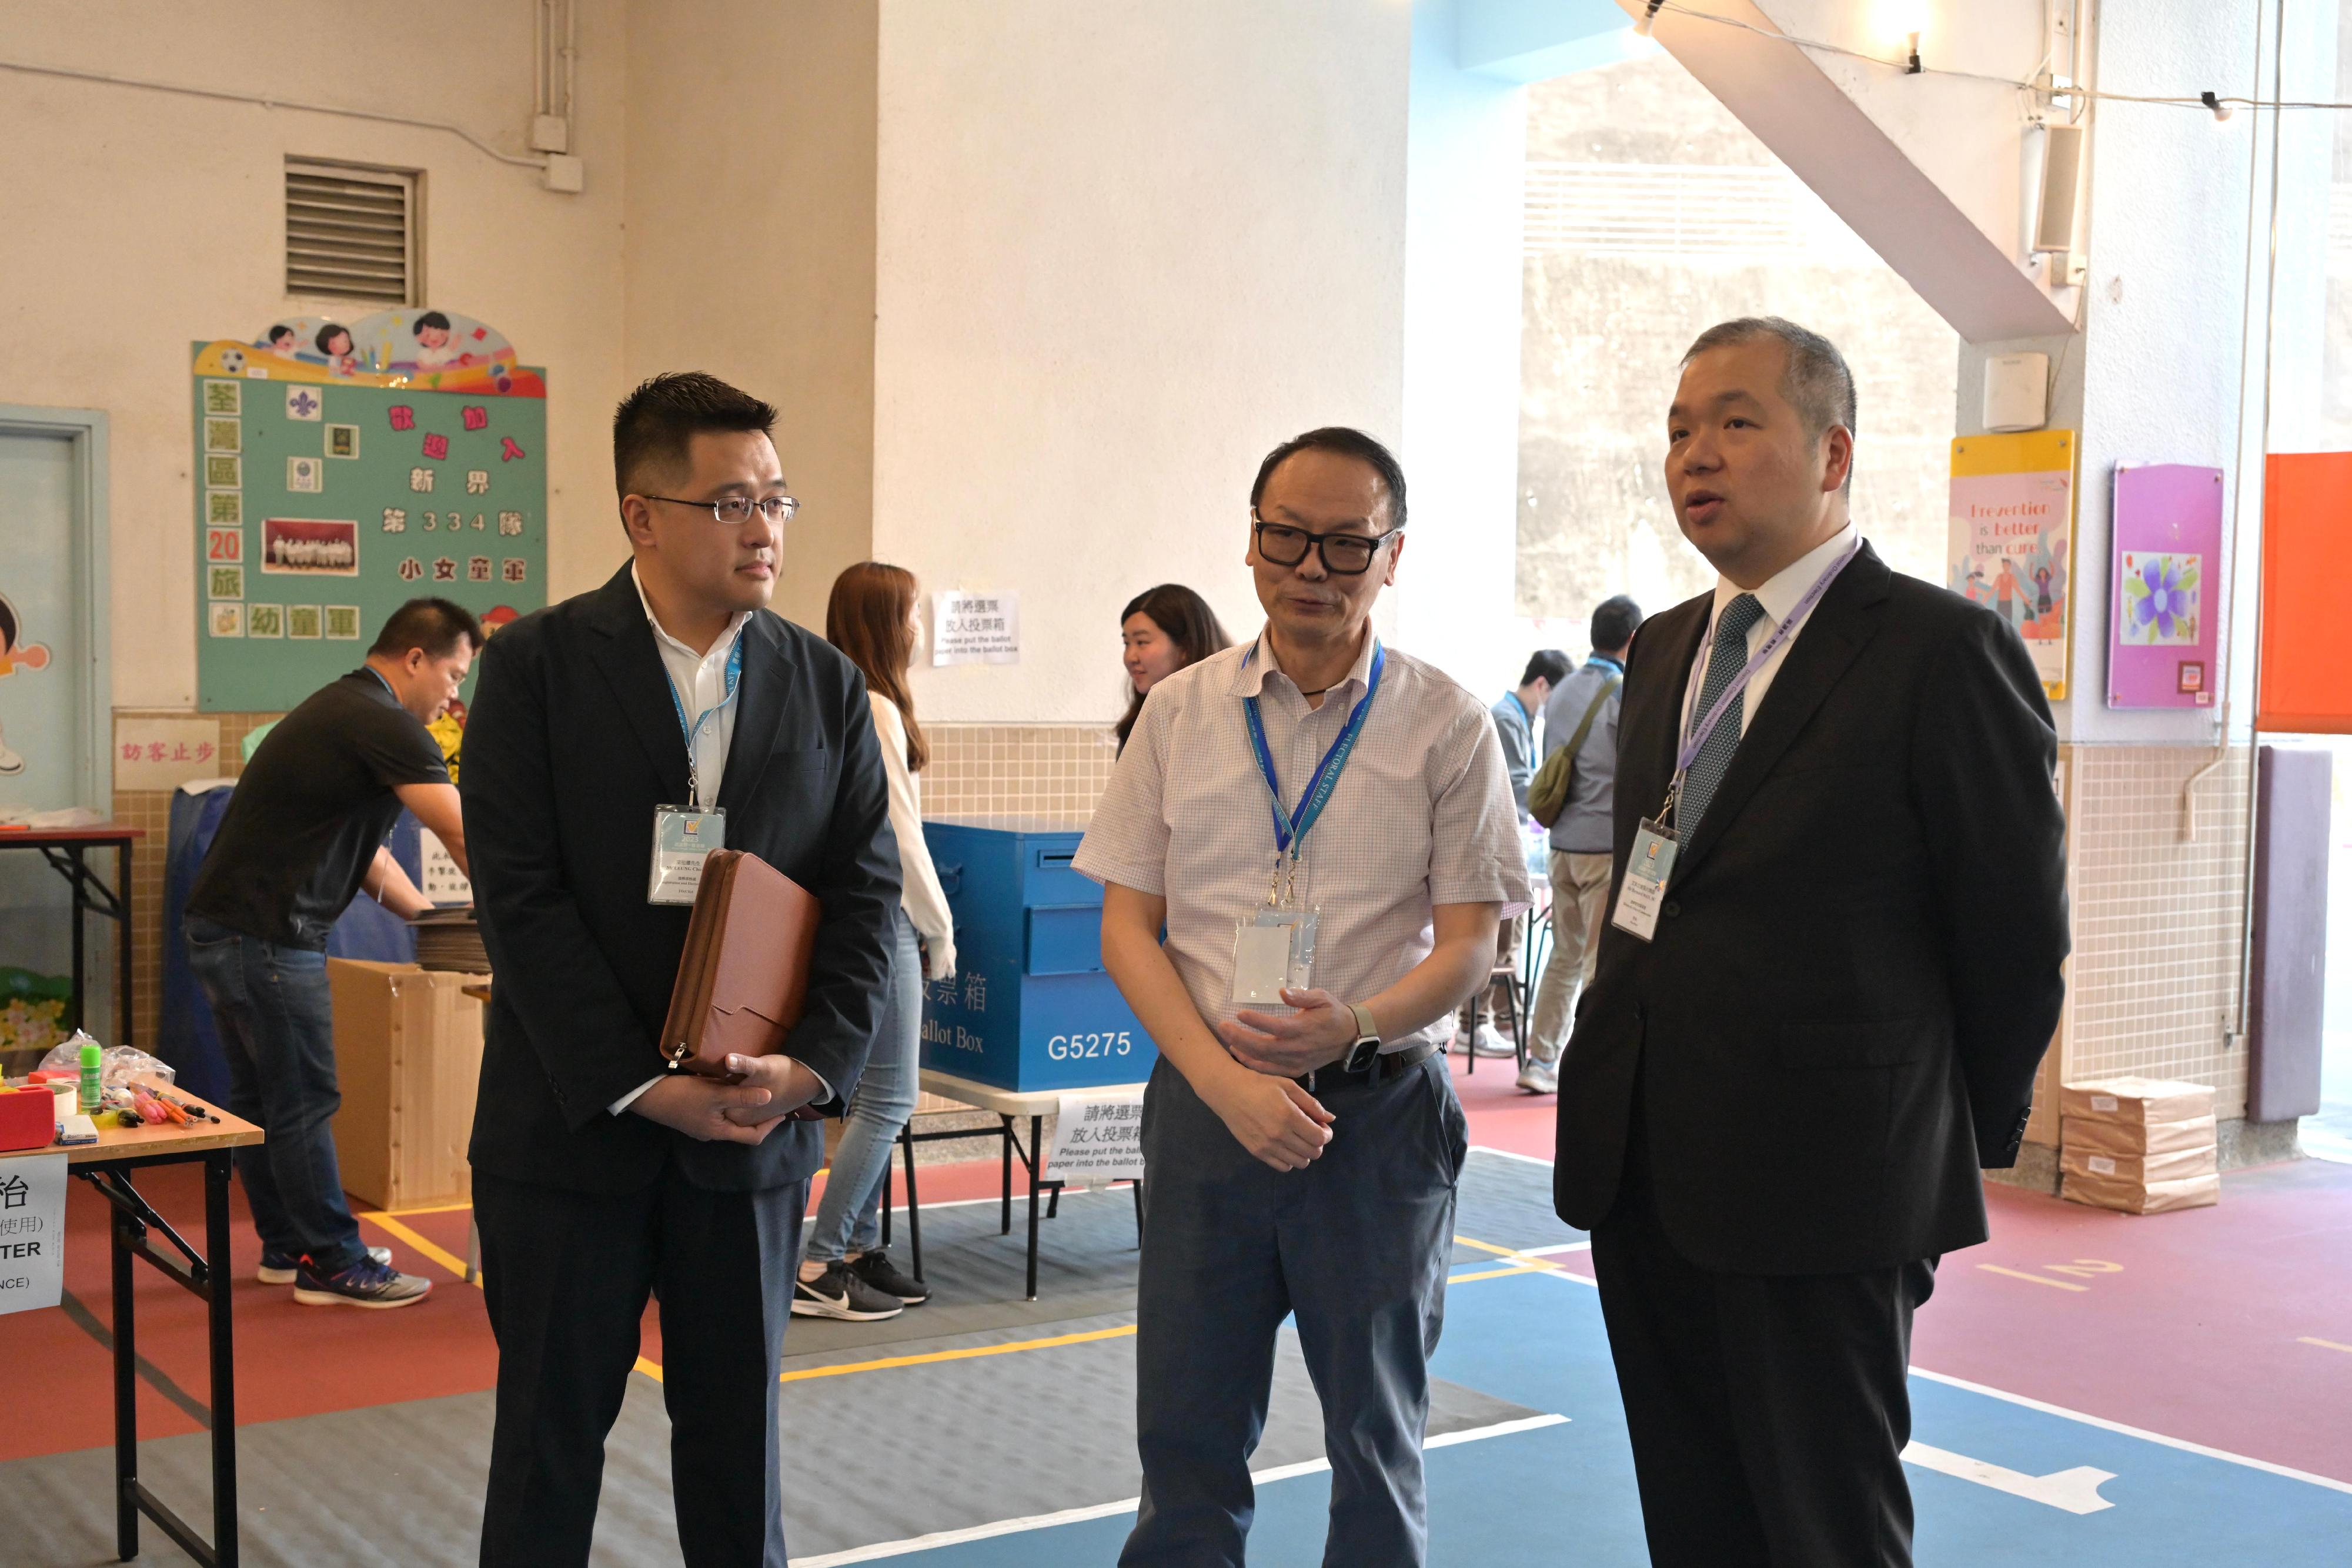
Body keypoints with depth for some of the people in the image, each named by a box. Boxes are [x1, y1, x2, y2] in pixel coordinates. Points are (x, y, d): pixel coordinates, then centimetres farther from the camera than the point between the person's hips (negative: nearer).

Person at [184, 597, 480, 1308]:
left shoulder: (341, 711, 18)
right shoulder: (380, 723, -15)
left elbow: (360, 850, 24)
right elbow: (465, 834, -18)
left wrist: (431, 917, 18)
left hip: (224, 925, 11)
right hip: (264, 935, -11)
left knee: (261, 1098, 16)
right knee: (303, 1104, -3)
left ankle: (287, 1248, 26)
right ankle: (330, 1264, 5)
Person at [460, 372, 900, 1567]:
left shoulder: (827, 685, 6)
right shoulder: (538, 665, -4)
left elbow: (865, 894, 3)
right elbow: (521, 896, -10)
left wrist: (810, 1064, -12)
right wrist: (641, 1085, -16)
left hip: (755, 1126, 3)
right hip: (576, 1119, -2)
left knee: (739, 1424, 12)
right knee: (551, 1426, 9)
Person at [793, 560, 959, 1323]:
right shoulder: (874, 709, -16)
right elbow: (898, 834, -16)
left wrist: (925, 924, 16)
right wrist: (939, 929, -6)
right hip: (879, 915, -10)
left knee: (877, 1097, 14)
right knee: (888, 1100, -5)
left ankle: (859, 1247, 20)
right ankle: (818, 1270, -3)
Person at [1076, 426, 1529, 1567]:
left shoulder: (1446, 725, -1)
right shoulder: (1179, 713, 4)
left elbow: (1467, 947, -3)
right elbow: (1127, 926, 2)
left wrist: (1354, 1027, -23)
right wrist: (1226, 1079, -13)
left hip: (1380, 1103, -1)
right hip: (1205, 1099, 2)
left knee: (1376, 1435, 12)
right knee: (1186, 1431, 10)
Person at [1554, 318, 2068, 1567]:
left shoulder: (1943, 651, -10)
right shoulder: (1662, 652, 13)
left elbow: (2016, 931, -6)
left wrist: (1961, 1140, 3)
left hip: (1819, 1186, -7)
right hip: (1638, 1175, 7)